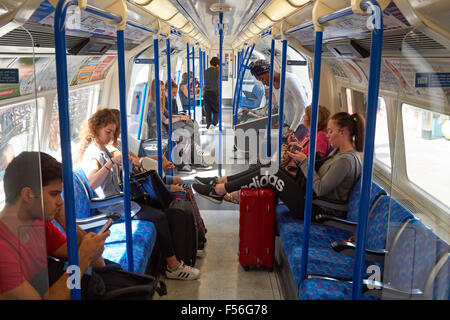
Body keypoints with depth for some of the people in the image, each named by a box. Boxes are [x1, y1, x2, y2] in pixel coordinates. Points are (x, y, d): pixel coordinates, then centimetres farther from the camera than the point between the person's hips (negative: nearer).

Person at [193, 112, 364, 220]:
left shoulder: (346, 160, -20)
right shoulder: (340, 151, 11)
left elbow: (320, 189, -23)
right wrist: (301, 157, 2)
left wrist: (305, 162, -16)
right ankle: (220, 181, 6)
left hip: (313, 208, -9)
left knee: (267, 174, -16)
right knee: (265, 167, 2)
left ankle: (218, 191, -5)